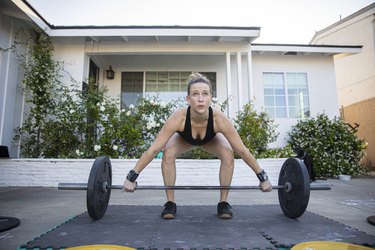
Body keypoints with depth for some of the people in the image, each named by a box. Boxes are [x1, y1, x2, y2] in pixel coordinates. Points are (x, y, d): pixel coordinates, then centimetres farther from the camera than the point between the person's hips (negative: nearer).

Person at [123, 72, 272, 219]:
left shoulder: (219, 119, -41)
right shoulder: (178, 118, -43)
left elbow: (242, 150, -31)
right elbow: (153, 150, -37)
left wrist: (263, 177, -25)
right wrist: (131, 177, -34)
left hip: (210, 139, 1)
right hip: (184, 138, 0)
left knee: (228, 154, -26)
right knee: (168, 154, -28)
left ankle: (223, 203, -7)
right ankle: (170, 203, -10)